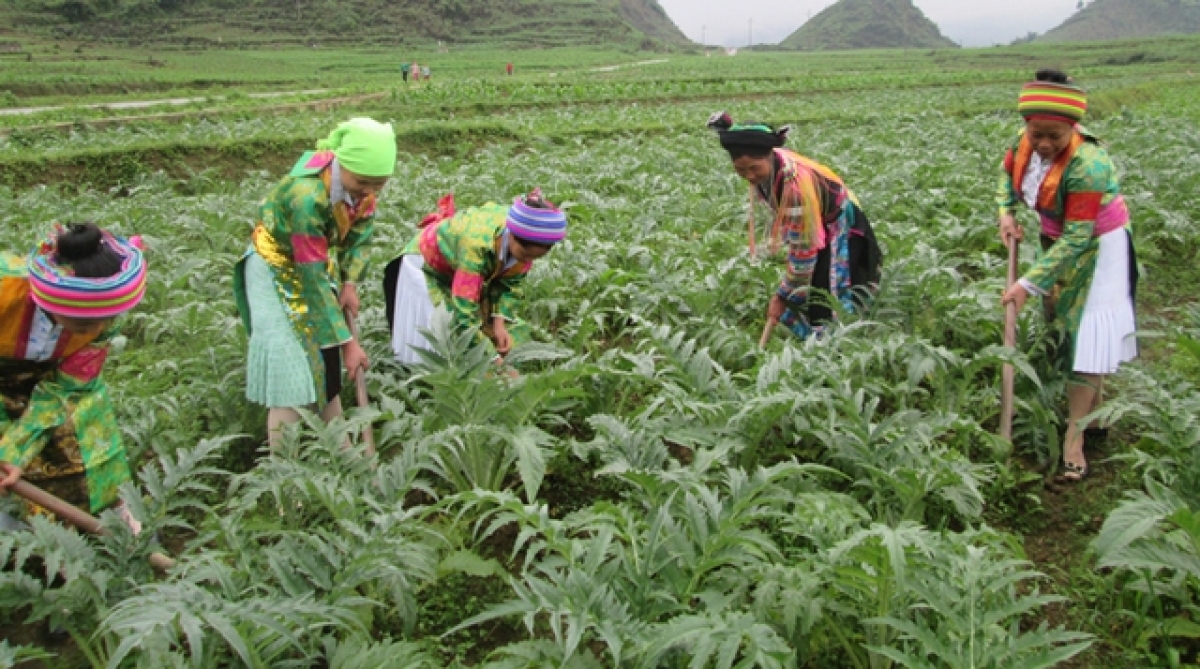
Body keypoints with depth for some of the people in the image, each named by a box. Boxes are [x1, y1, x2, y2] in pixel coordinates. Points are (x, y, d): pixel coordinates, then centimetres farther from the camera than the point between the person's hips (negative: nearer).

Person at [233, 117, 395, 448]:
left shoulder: (362, 181, -19)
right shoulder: (307, 196, -38)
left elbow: (361, 233, 2)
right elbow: (313, 279, -32)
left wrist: (350, 282, -12)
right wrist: (347, 342, -28)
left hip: (319, 262, 6)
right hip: (277, 268, -6)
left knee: (328, 362, 9)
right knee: (289, 365, -10)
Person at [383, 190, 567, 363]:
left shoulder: (527, 243, -25)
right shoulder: (477, 243, -43)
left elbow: (512, 285, -9)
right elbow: (465, 307, -42)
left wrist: (499, 323, -23)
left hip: (480, 272, 6)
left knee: (514, 337, -2)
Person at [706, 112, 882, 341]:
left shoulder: (796, 184, -39)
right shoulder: (763, 164, -18)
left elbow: (803, 248, -33)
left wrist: (783, 294, -26)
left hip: (840, 228, -8)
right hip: (810, 227, 8)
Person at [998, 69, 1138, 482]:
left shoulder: (1087, 165, -34)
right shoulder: (1025, 142, -14)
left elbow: (1076, 237, -32)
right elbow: (1008, 171, 12)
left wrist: (1030, 284, -31)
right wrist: (1007, 213, -5)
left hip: (1097, 247, -8)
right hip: (1058, 240, 8)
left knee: (1089, 333, -9)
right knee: (1057, 324, 14)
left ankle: (1074, 437, -7)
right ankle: (1093, 408, 30)